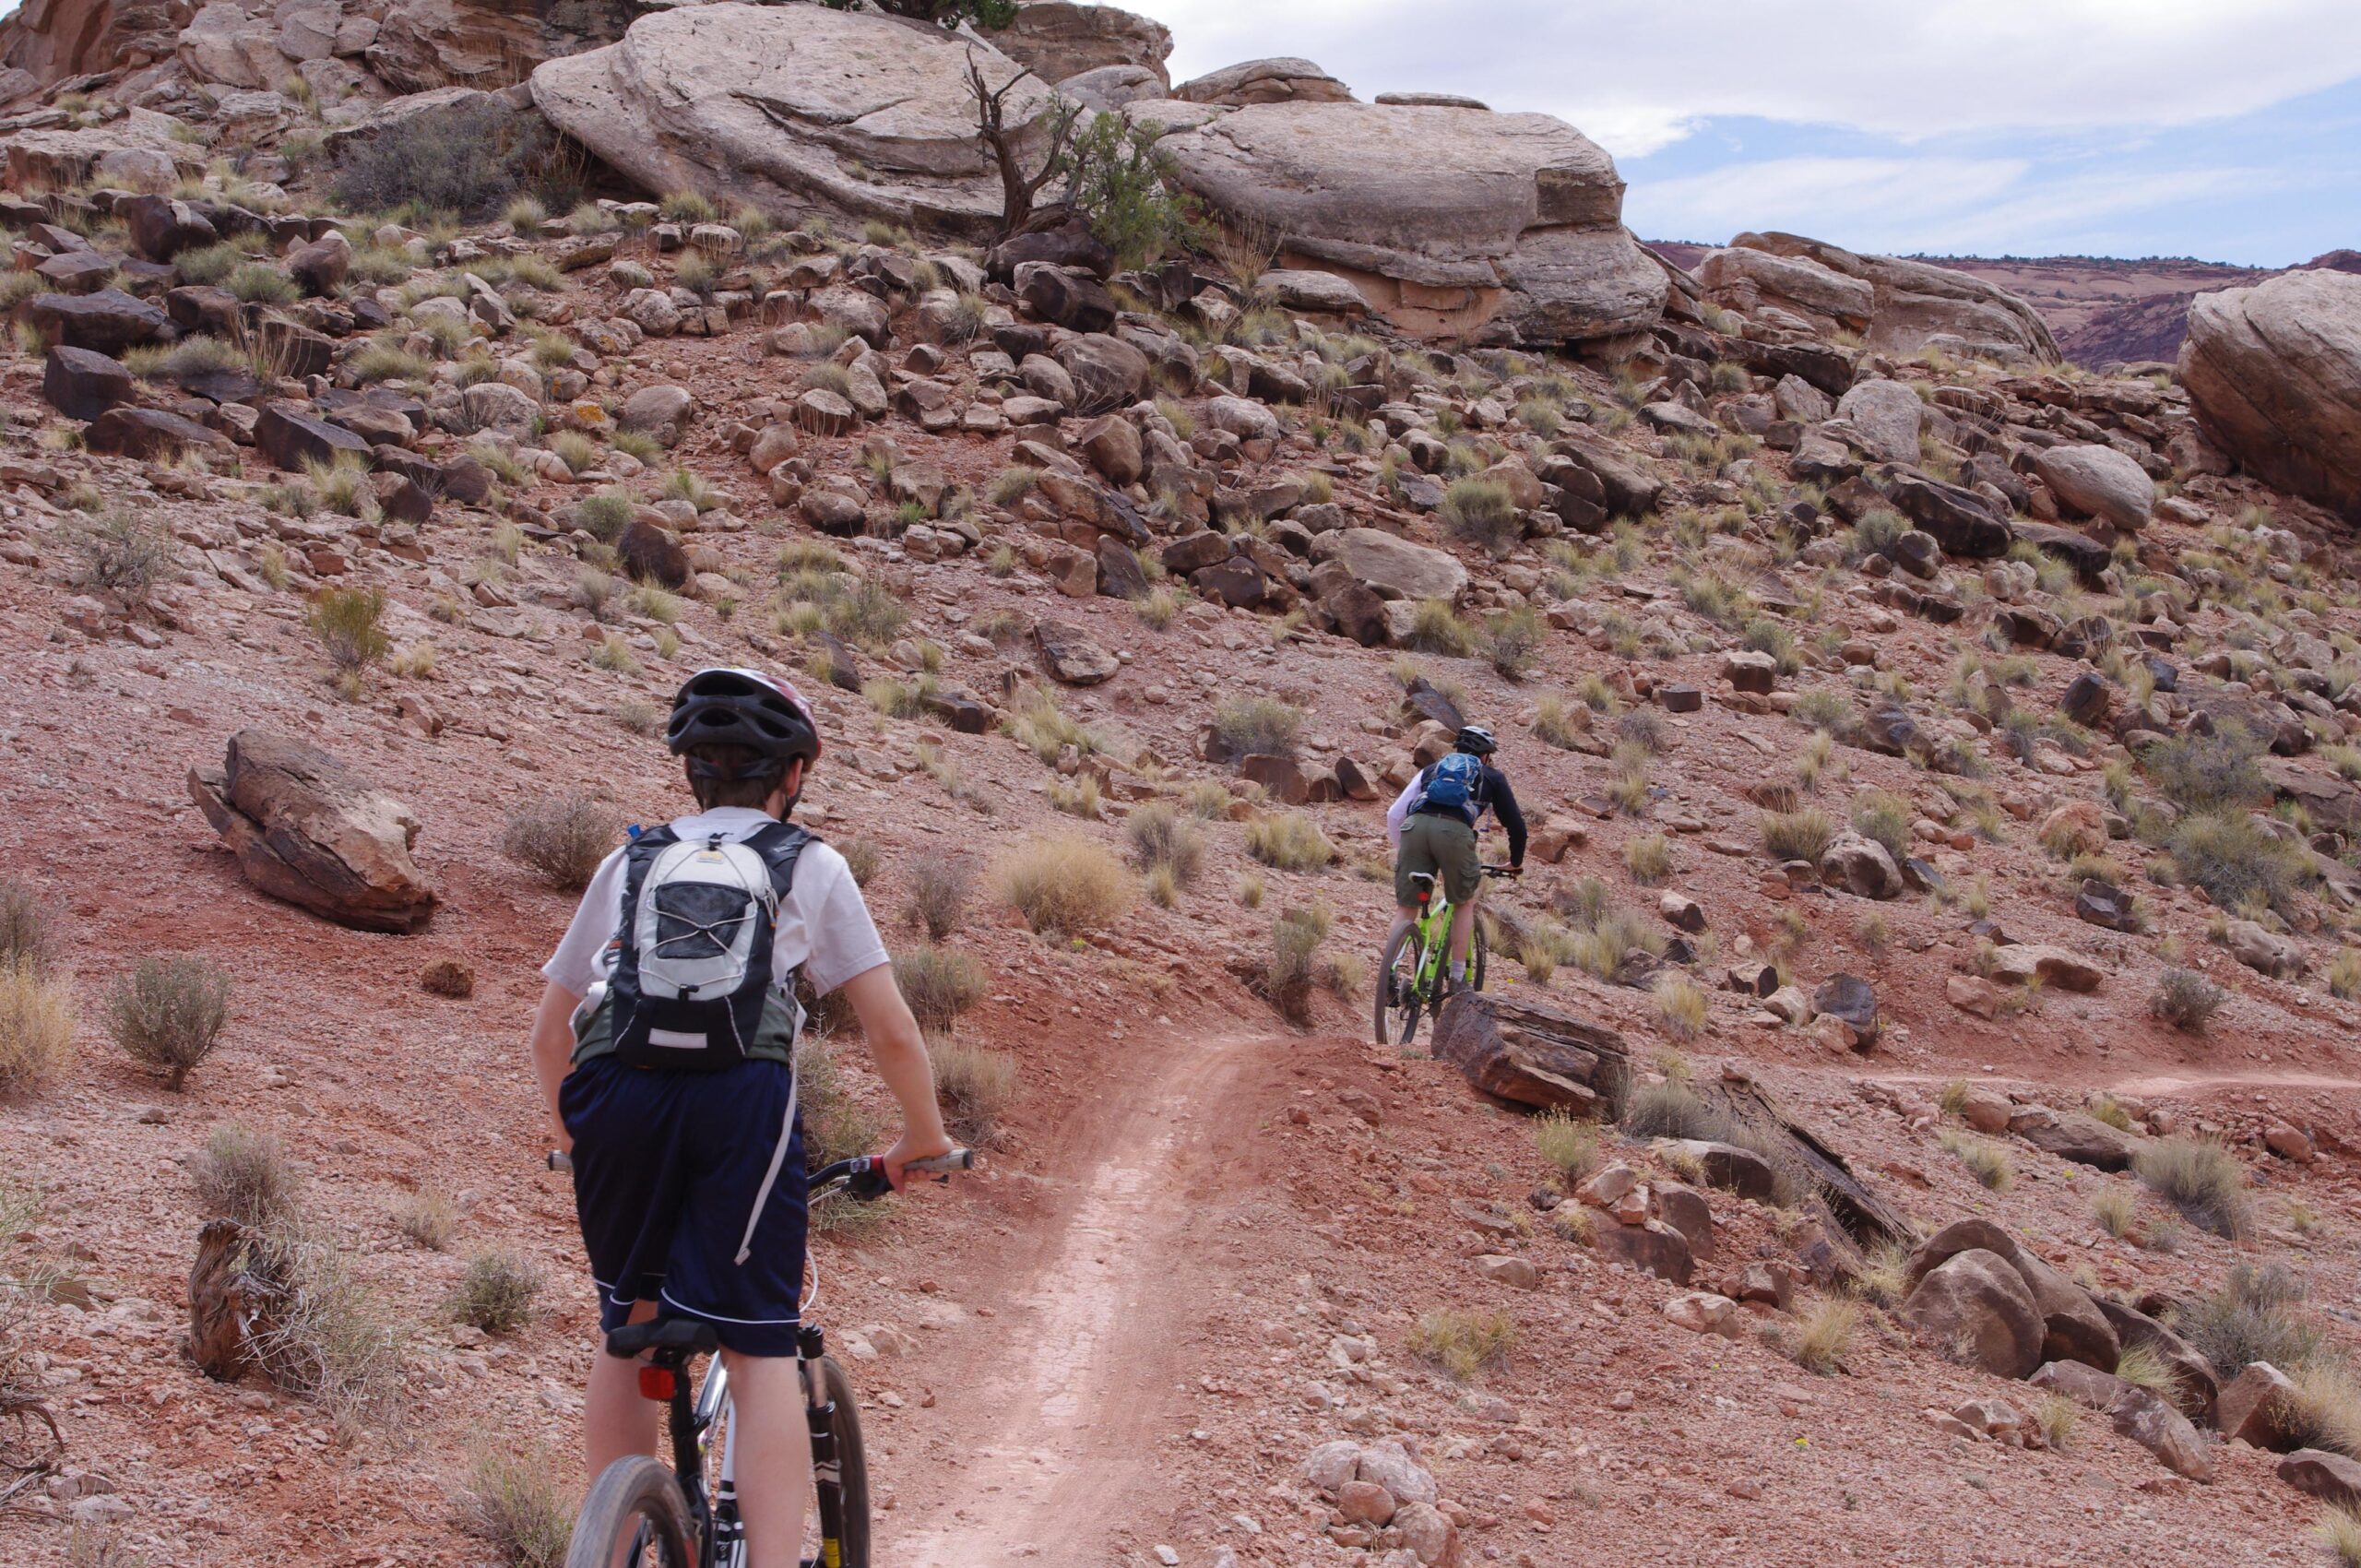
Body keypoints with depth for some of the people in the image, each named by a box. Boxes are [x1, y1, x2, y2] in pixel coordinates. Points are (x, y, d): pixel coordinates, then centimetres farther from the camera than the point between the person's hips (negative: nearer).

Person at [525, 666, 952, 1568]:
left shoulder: (630, 863, 23)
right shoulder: (809, 867, 16)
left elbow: (549, 1030, 25)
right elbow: (891, 1030, 11)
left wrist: (574, 1138, 40)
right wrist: (923, 1139, 25)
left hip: (617, 1102, 3)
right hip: (743, 1102, -3)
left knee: (627, 1333, 21)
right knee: (759, 1350, 0)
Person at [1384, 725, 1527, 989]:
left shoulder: (1431, 769, 35)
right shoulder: (1492, 777, 30)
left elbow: (1394, 815, 30)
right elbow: (1516, 824, 29)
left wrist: (1399, 850, 45)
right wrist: (1516, 862, 46)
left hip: (1415, 825, 2)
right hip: (1455, 830, -2)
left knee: (1405, 909, 13)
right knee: (1464, 903, 21)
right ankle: (1457, 977, 17)